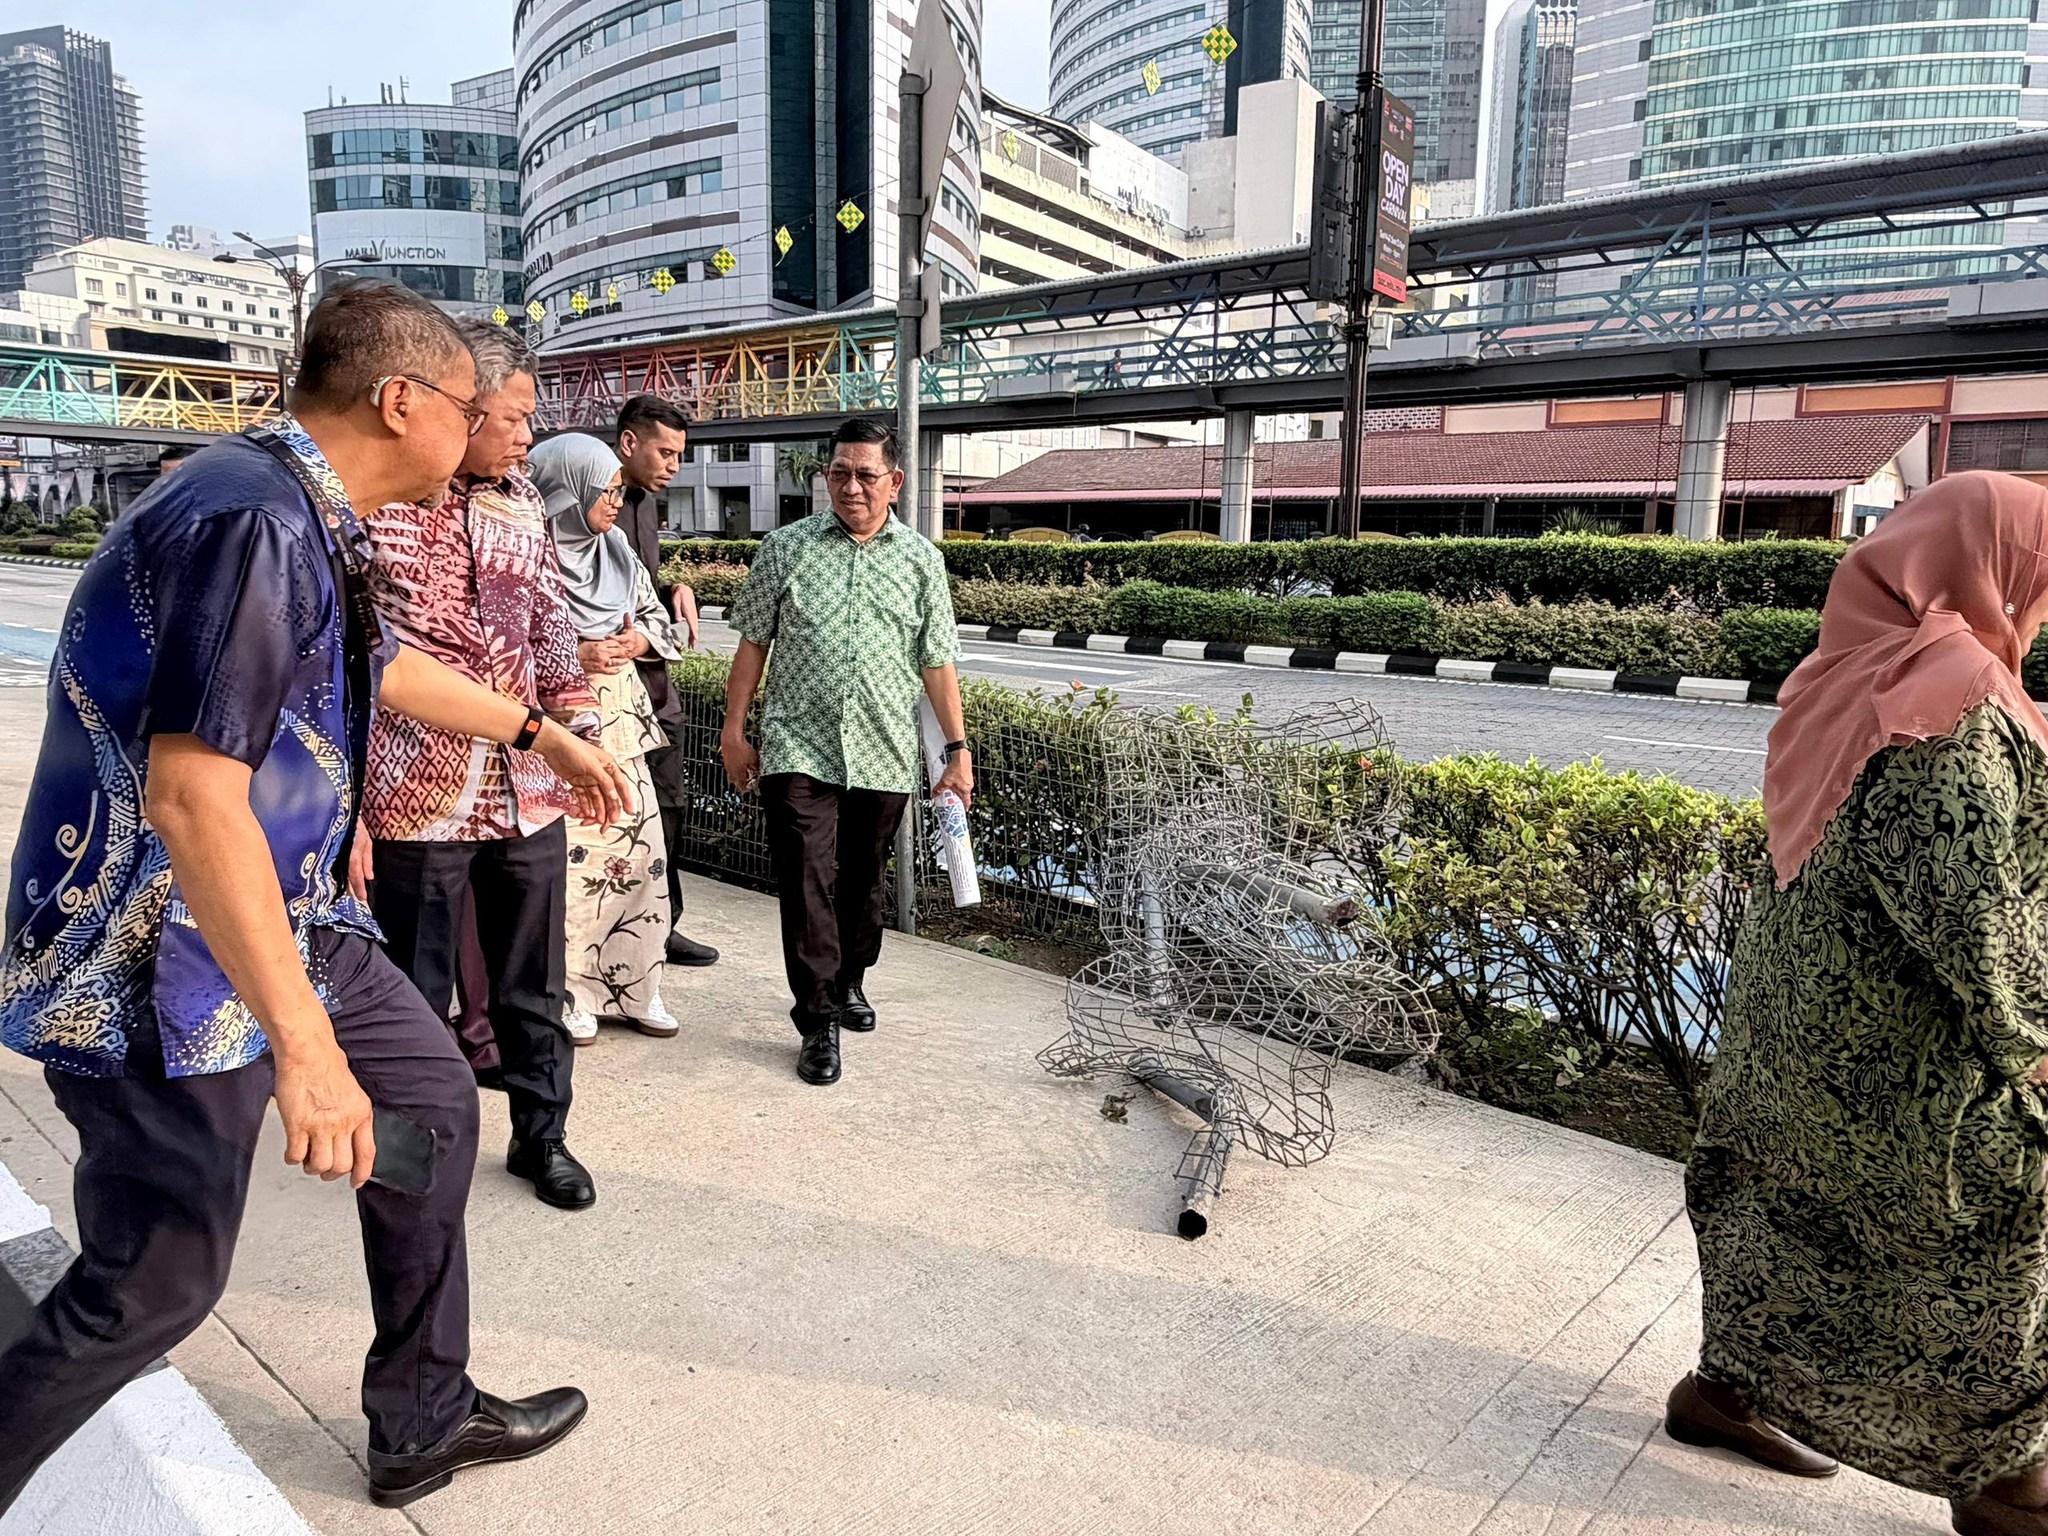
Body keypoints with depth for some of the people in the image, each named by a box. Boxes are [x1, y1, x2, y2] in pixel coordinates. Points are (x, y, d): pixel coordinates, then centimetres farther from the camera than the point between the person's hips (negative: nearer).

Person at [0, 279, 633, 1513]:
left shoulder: (311, 519, 8)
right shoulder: (252, 522, -25)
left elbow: (385, 663, 26)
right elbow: (192, 794, -32)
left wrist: (541, 732, 35)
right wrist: (301, 1040, -32)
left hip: (288, 916, 10)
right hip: (163, 967, -10)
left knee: (434, 1099, 15)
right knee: (156, 1286, 2)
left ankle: (424, 1423, 30)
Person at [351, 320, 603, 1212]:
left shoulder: (522, 501, 8)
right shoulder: (368, 503, -9)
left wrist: (580, 725, 2)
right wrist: (343, 809, -11)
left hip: (528, 794, 5)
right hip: (417, 802, -4)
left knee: (533, 986, 16)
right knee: (416, 998, 11)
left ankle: (541, 1134, 34)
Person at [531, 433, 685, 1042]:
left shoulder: (615, 547, 11)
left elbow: (655, 613, 22)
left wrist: (639, 639, 0)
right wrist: (574, 657, -17)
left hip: (622, 718, 7)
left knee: (638, 850, 7)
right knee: (565, 860, -3)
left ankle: (634, 989, 21)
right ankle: (570, 998, 14)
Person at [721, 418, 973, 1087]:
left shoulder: (921, 560, 6)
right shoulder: (785, 548, 4)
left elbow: (937, 663, 7)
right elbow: (754, 643, 7)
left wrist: (958, 747, 2)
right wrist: (734, 731, 5)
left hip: (884, 755, 2)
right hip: (799, 748, -1)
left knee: (861, 881, 14)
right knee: (807, 883, -6)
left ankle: (850, 982, 36)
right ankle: (819, 1024, 2)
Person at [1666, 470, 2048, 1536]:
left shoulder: (1853, 680, 5)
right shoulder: (1957, 700, -20)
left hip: (1804, 1010, 8)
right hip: (1907, 1042, -8)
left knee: (1795, 1204, 18)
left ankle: (1728, 1386, 32)